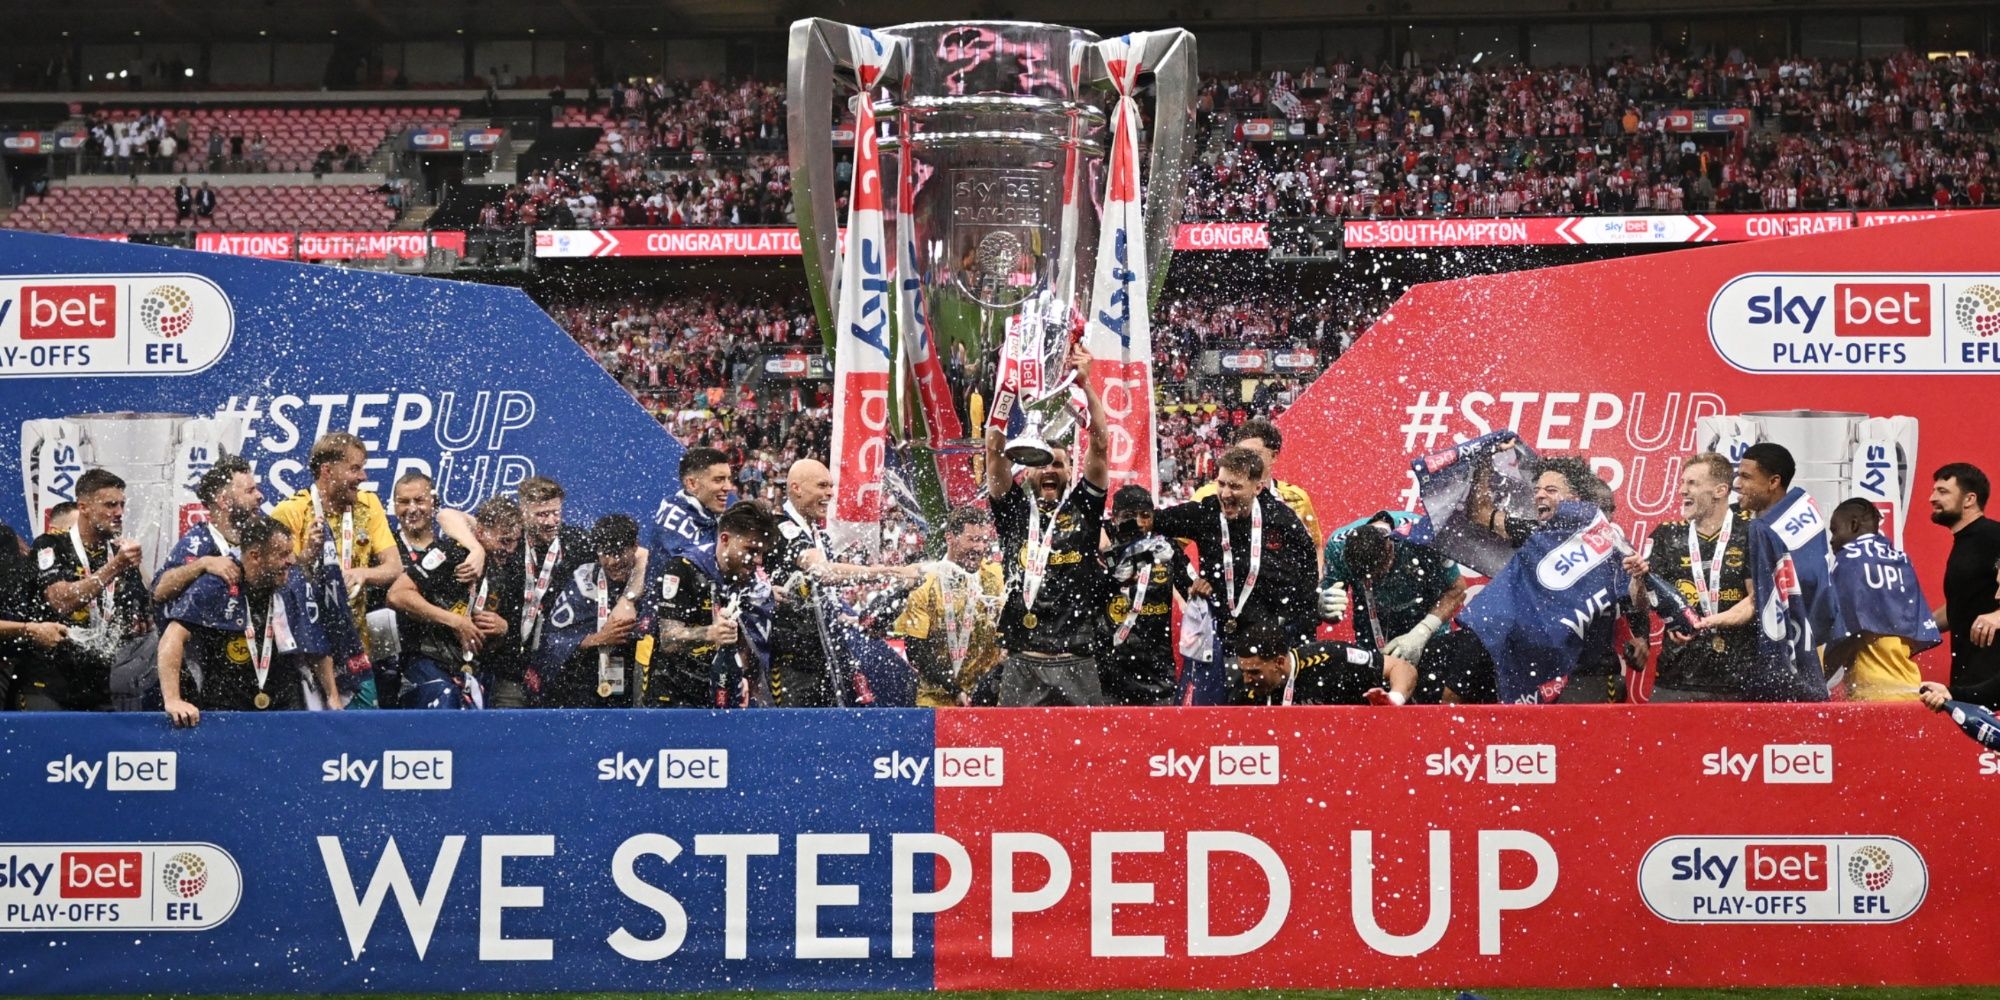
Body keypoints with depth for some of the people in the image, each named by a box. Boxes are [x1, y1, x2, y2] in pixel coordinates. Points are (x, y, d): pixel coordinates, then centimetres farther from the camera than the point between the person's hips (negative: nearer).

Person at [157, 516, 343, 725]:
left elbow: (317, 646, 14)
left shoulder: (294, 583, 1)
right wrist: (173, 700, -30)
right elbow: (173, 638, -20)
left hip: (284, 708, 4)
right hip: (221, 711, -3)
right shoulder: (214, 584, -12)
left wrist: (333, 697, 13)